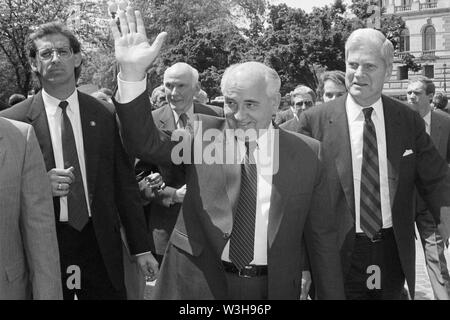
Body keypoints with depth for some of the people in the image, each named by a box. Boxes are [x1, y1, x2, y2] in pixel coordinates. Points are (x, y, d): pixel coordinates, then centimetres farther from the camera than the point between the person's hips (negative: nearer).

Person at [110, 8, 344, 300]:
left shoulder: (306, 153, -3)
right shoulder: (201, 133, -2)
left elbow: (322, 236, 1)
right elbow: (146, 142, -16)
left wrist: (332, 295, 3)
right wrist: (133, 73, -29)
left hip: (274, 286, 1)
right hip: (199, 284, 0)